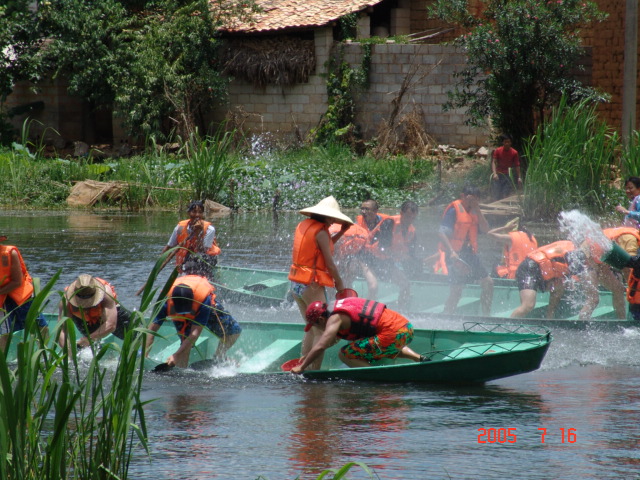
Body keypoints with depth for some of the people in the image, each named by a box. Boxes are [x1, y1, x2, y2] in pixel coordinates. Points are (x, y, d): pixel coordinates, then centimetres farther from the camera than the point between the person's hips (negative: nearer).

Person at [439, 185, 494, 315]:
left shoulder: (473, 211, 15)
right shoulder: (454, 210, -7)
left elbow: (485, 230, 5)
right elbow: (442, 233, -15)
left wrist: (478, 210, -3)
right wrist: (451, 252, -27)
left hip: (470, 254, 8)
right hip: (456, 255, -8)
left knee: (488, 283, 9)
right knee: (456, 291, -11)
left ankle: (486, 316, 17)